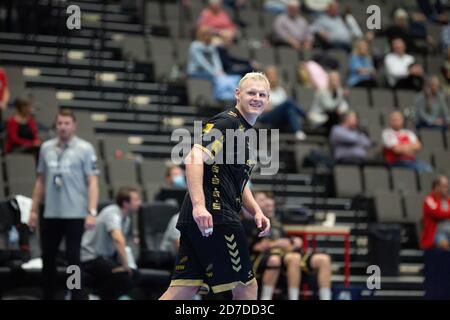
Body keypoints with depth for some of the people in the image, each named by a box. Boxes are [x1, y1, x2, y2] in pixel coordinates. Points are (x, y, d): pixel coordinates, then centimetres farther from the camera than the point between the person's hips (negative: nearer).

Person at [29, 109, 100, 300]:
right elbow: (40, 180, 15)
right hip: (50, 214, 4)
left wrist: (92, 212, -16)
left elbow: (92, 182, -8)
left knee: (73, 257, -2)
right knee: (48, 257, 9)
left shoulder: (85, 149, -4)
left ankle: (76, 297, 4)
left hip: (75, 214, -4)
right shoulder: (46, 148, 9)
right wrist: (34, 210, 12)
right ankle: (47, 297, 21)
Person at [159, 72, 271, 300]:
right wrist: (199, 205, -30)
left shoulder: (247, 133, 25)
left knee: (184, 289, 3)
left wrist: (256, 212, 17)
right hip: (214, 217, -10)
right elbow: (194, 158, -20)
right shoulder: (226, 122, -6)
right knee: (246, 287, -1)